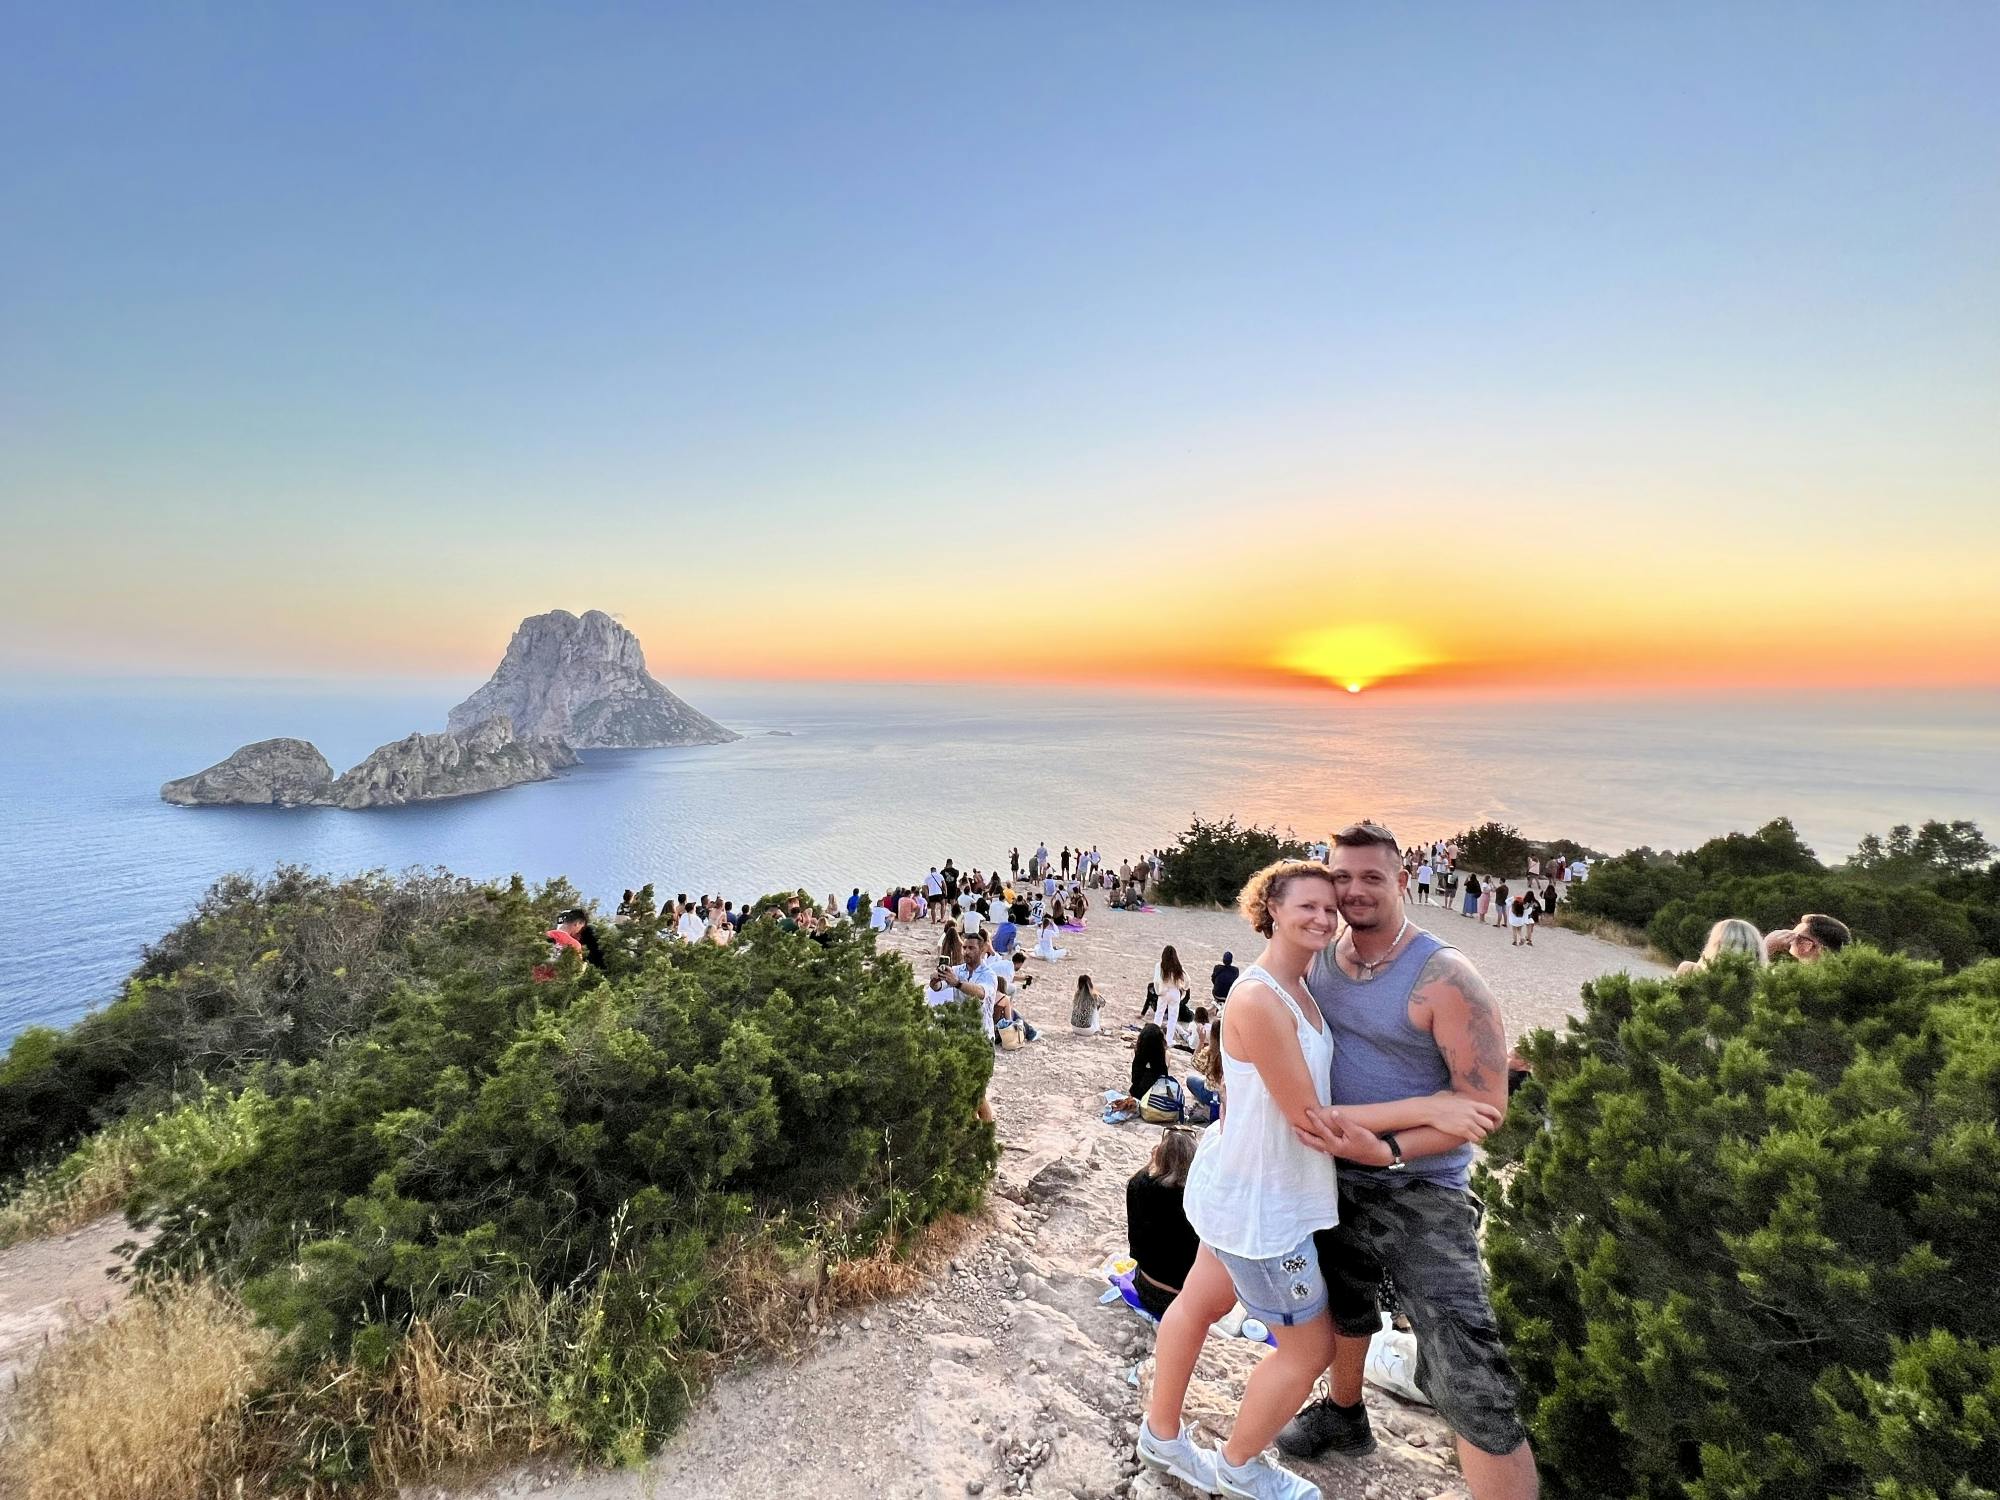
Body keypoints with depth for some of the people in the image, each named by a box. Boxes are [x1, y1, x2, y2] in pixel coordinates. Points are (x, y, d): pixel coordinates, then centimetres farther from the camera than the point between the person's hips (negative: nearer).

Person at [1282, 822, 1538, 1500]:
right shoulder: (1319, 960, -3)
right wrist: (1243, 1094, -2)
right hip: (1335, 1178, 6)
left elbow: (1486, 1106, -21)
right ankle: (1344, 1414, 56)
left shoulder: (1444, 977, -21)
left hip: (1419, 1193, -6)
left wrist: (1382, 1147, -27)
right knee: (1344, 1306, 29)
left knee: (1468, 1383, -11)